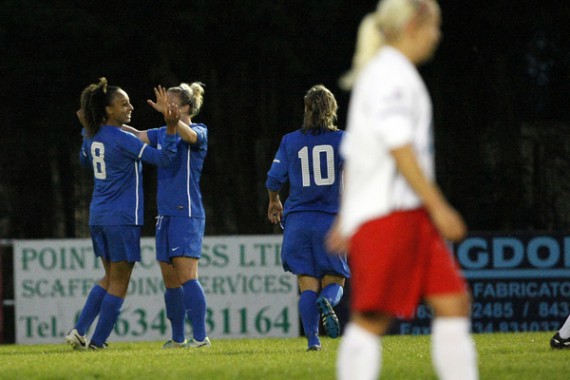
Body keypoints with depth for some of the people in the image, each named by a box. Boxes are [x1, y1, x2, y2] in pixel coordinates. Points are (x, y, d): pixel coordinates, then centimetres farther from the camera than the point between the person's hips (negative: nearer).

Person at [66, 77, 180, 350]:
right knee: (119, 283, 2)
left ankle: (79, 331, 11)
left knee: (110, 278, 20)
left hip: (98, 216, 8)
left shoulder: (93, 137, 7)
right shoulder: (122, 140, -16)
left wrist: (86, 128, 33)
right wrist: (171, 128, -26)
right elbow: (162, 158, -19)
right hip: (122, 219, -8)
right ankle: (97, 342, 3)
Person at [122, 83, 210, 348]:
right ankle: (177, 338, 17)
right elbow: (136, 135, 15)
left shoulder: (199, 132, -6)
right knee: (170, 280, 9)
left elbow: (189, 135, -27)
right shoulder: (162, 134, 15)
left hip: (187, 214, -8)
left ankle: (200, 336, -15)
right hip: (165, 215, 8)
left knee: (186, 276, -15)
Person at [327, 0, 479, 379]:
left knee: (454, 302, 2)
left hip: (408, 213, 10)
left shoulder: (379, 74, 23)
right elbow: (397, 146, -18)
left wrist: (346, 219, 26)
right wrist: (437, 205, -19)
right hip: (390, 211, -10)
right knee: (372, 319, -10)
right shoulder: (390, 73, -9)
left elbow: (353, 150, 25)